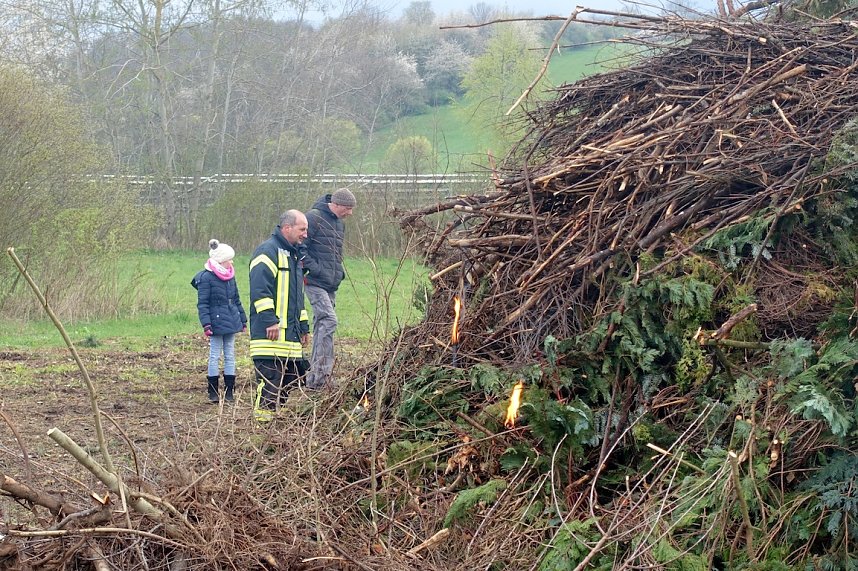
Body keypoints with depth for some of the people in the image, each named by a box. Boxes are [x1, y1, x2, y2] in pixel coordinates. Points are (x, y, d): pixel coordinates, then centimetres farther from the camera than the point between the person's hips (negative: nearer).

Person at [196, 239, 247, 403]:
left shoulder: (230, 276, 11)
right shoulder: (206, 277, -11)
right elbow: (202, 303, -12)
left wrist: (243, 319, 20)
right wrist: (206, 324, -19)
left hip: (231, 322, 7)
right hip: (216, 322, -7)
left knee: (230, 356, 8)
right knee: (215, 356, -1)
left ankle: (229, 391, 13)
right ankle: (213, 392, 5)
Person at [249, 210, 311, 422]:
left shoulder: (293, 255, 24)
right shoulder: (268, 251, -9)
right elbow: (260, 290, -18)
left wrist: (303, 327, 27)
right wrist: (270, 321, -23)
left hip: (291, 332, 10)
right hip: (270, 333, -10)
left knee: (293, 374, 9)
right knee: (270, 377, -13)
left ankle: (276, 409, 15)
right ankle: (263, 414, -12)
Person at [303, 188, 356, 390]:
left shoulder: (339, 223, 16)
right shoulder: (314, 217, -11)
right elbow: (300, 248, -15)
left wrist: (339, 271, 13)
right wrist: (316, 269, -18)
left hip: (331, 284, 9)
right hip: (315, 283, -9)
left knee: (322, 325, 9)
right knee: (329, 320, -19)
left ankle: (315, 378, 13)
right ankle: (322, 372, -19)